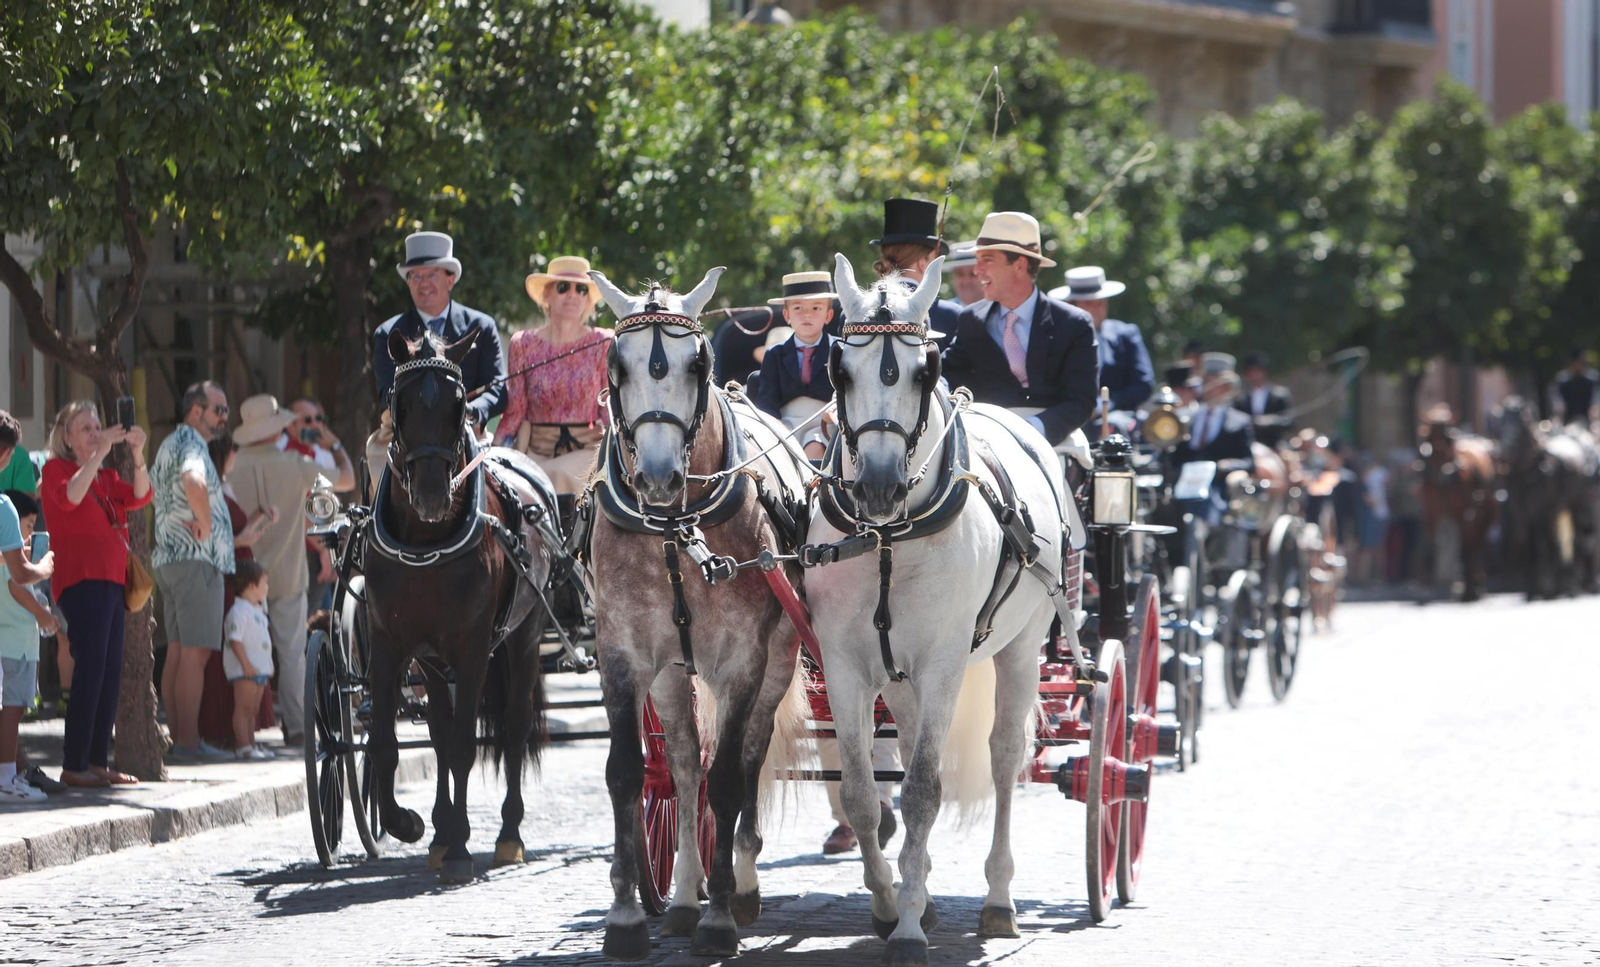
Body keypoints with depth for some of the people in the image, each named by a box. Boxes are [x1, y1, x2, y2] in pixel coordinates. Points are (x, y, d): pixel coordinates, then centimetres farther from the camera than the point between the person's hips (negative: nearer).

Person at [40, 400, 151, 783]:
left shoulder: (106, 478, 22)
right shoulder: (57, 468, 2)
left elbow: (140, 496, 5)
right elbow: (69, 496, -19)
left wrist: (137, 455, -8)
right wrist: (99, 454, -23)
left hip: (111, 580, 8)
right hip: (81, 581, -8)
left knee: (111, 675, 4)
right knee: (90, 671, -13)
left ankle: (98, 761, 8)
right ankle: (74, 765, -13)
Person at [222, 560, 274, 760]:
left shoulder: (258, 610, 18)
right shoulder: (238, 612, -15)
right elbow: (235, 640, -21)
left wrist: (267, 666, 22)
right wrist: (246, 664, -25)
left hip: (259, 668, 10)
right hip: (243, 669, -10)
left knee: (253, 709, 12)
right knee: (243, 707, -9)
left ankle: (251, 745, 17)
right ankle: (243, 746, -12)